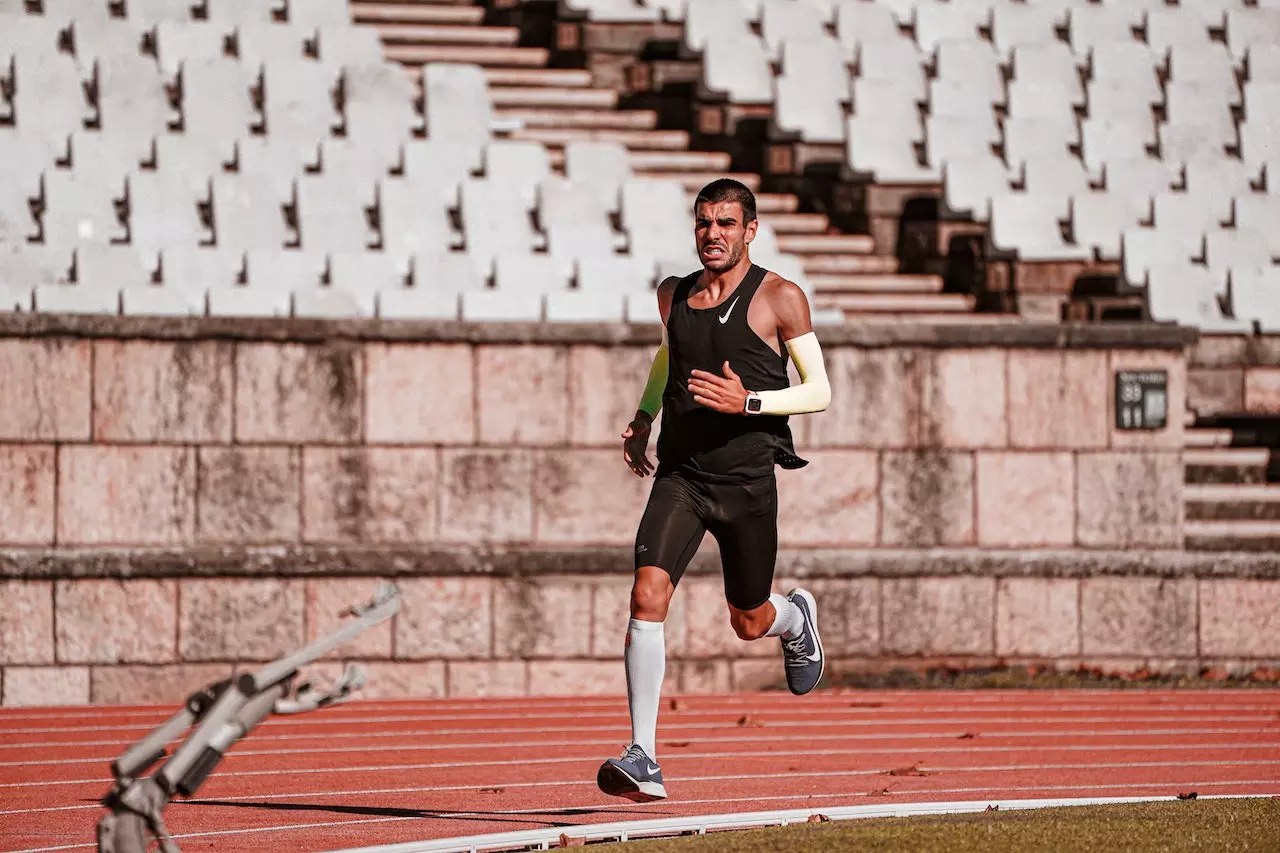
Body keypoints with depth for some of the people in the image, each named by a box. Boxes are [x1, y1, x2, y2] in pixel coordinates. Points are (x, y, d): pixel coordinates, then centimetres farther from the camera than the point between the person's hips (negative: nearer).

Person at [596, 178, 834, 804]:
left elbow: (819, 391, -5)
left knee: (750, 622, 12)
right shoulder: (673, 296, 7)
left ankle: (796, 619, 53)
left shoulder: (780, 298, -5)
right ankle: (643, 762, -21)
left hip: (747, 478, -2)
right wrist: (643, 418, 18)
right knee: (647, 595, -20)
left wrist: (748, 401, -21)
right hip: (680, 473, 2)